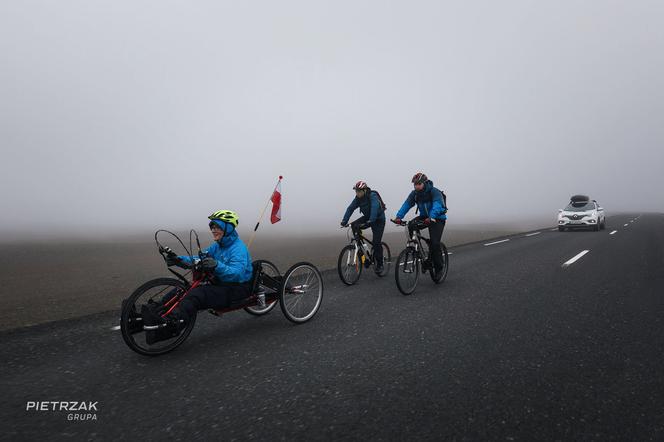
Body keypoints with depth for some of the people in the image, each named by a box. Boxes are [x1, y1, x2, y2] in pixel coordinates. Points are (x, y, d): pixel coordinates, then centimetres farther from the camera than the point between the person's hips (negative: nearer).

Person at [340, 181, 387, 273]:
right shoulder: (358, 198, -8)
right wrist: (344, 221, -24)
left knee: (376, 242, -12)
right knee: (354, 225, -18)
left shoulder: (373, 196, -27)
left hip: (378, 219, -6)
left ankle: (379, 265, 3)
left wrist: (370, 221, -54)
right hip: (367, 217, 6)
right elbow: (350, 208, -12)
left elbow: (374, 208, -41)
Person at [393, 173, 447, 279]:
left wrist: (431, 218, -58)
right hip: (424, 216, 5)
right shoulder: (414, 193, -7)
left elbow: (437, 206, -39)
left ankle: (438, 268, 2)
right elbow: (406, 204, -18)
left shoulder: (435, 192, -23)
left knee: (434, 243, -18)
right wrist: (398, 217, -35)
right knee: (410, 225, -24)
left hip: (438, 218, -5)